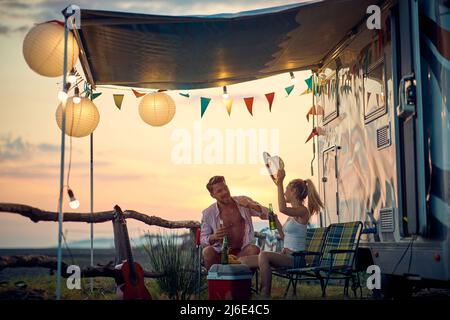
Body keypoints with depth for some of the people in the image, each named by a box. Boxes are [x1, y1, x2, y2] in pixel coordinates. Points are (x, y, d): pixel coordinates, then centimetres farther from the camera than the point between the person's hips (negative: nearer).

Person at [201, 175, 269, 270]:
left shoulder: (243, 201, 5)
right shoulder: (208, 213, 2)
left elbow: (267, 215, 0)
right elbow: (203, 240, 6)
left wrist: (251, 206, -19)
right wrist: (213, 237, -17)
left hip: (243, 252, 1)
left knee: (254, 250, -32)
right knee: (207, 252, -31)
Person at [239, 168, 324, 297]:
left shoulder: (303, 211, -12)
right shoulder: (293, 213, 17)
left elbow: (282, 209, -33)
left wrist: (280, 184, -30)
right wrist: (276, 220, 15)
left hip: (295, 257, -9)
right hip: (286, 255, 9)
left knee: (264, 255, -34)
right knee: (243, 261, 1)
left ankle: (265, 294, -23)